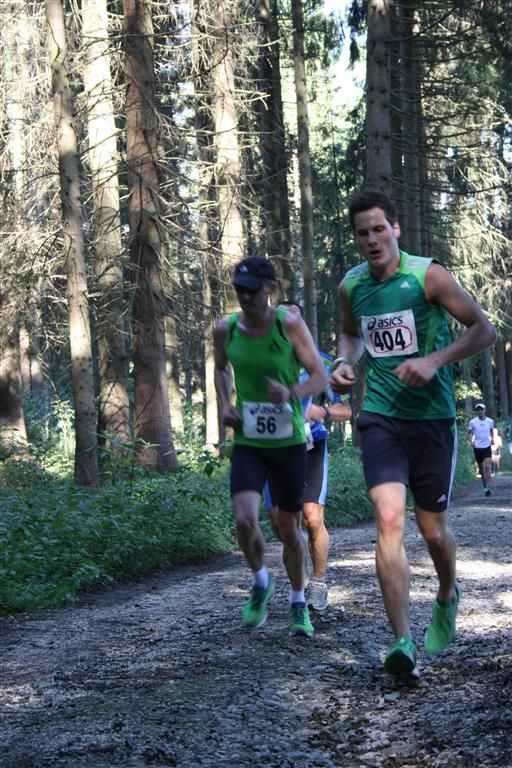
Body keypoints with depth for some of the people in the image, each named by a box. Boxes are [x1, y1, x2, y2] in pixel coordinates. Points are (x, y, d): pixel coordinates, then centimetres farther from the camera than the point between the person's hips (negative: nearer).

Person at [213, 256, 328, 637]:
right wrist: (224, 403, 1)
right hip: (247, 442, 1)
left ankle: (299, 604, 30)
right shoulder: (226, 330, -3)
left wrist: (291, 394, -28)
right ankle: (261, 582, 14)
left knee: (289, 527, 9)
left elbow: (321, 376, -8)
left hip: (289, 442, -1)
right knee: (245, 519, -17)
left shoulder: (290, 324, -12)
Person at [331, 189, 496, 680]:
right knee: (389, 520, -17)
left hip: (431, 417, -2)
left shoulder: (428, 275, -9)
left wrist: (434, 360, -20)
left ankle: (447, 597, 42)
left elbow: (484, 330, -6)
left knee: (432, 529, 8)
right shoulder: (350, 286, 4)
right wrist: (345, 361, 3)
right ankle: (403, 643, -19)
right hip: (380, 417, 2)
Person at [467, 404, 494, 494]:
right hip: (477, 447, 0)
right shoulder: (473, 422, -5)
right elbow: (469, 433, 5)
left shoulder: (490, 421, 0)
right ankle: (483, 479, 41)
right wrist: (471, 441, -11)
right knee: (481, 467, 11)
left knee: (488, 467, -14)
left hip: (487, 447, 0)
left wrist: (492, 439, 4)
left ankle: (488, 487, -18)